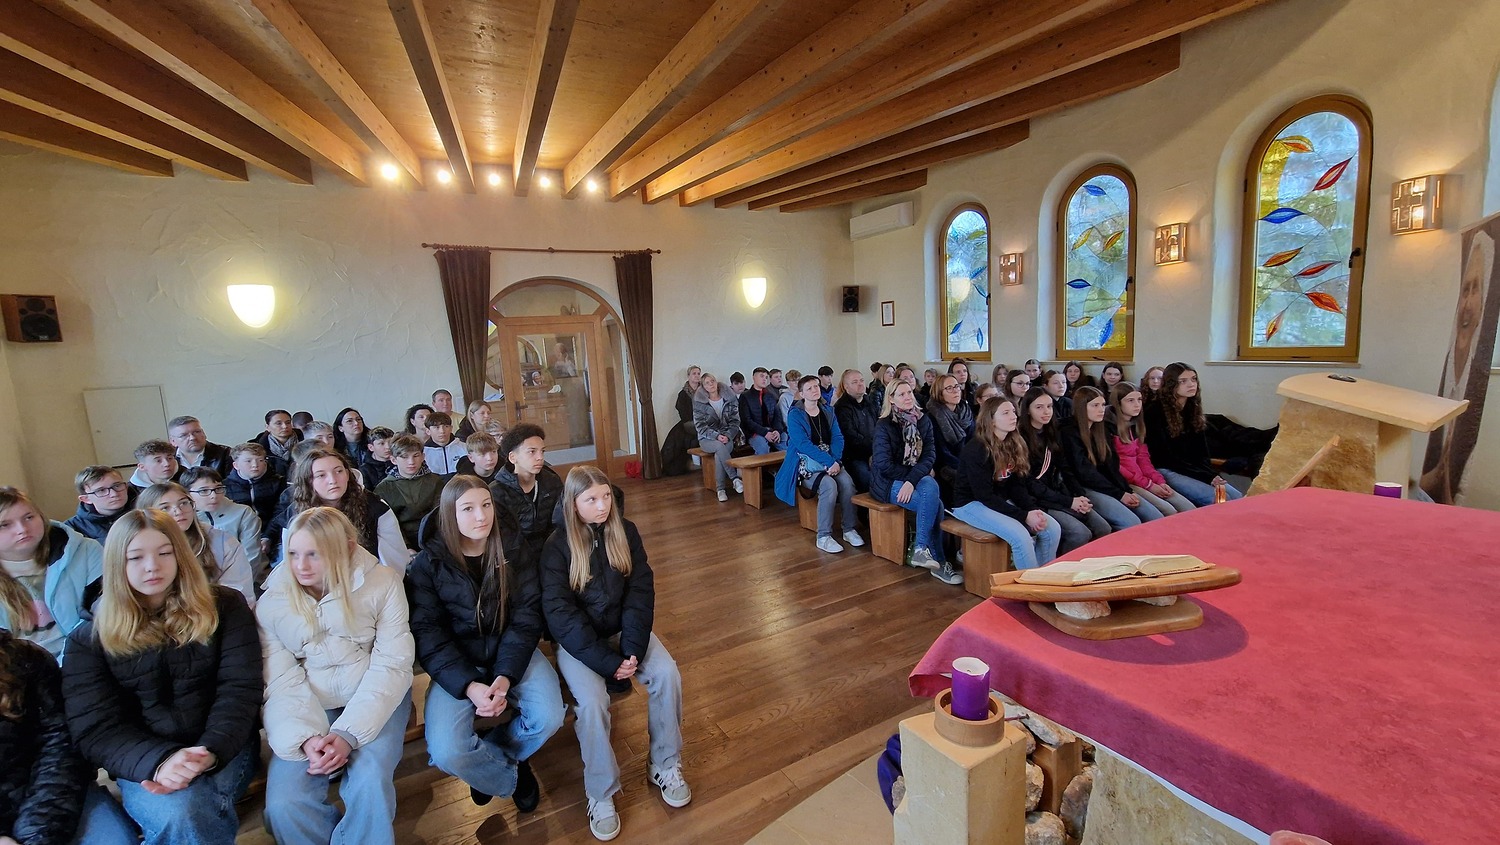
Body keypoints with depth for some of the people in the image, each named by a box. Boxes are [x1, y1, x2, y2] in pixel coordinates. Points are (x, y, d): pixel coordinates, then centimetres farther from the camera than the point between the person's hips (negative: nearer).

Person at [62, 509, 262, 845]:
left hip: (222, 749, 0)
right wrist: (159, 761, -24)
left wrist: (209, 752, -22)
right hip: (141, 763, 0)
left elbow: (239, 690, -4)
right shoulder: (89, 639, 4)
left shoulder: (225, 607, 3)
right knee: (177, 814, -32)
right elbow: (95, 729, -4)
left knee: (189, 812, -32)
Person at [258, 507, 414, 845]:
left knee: (369, 784, -25)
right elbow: (283, 681, -5)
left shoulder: (383, 583, -9)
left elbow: (391, 664, -11)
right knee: (284, 805, -19)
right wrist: (307, 737, -20)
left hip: (375, 698, -2)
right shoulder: (272, 602, -1)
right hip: (309, 705, 3)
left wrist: (348, 733, -20)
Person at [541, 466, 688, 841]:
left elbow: (640, 592, -7)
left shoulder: (625, 531, -5)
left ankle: (666, 766, 3)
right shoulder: (557, 546, -13)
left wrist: (633, 651, -19)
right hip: (577, 639, -3)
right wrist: (608, 662, -22)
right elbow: (560, 613, -17)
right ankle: (600, 794, -3)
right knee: (591, 701, -27)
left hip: (623, 628, 3)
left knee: (667, 674, -19)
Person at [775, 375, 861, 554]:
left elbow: (838, 437, 2)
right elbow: (804, 444, -18)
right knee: (829, 486, -31)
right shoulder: (795, 415, -8)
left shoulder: (827, 412, 10)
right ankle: (823, 536, -20)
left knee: (847, 482, -24)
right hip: (805, 464, -5)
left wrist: (836, 460, -17)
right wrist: (830, 461, -25)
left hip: (830, 461, 5)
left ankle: (849, 529, -9)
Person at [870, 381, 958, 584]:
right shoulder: (884, 425, -9)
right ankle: (938, 560, -17)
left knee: (931, 486, -32)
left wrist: (913, 479, -22)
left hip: (917, 477, 4)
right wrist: (917, 473, -10)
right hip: (888, 481, -4)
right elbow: (884, 464, -15)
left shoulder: (924, 420, 4)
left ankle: (920, 549, -24)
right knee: (935, 503, -26)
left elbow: (930, 454, -5)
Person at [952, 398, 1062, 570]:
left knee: (1052, 529, -8)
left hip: (1002, 501, 8)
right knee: (1020, 535, -27)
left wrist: (1033, 509, -13)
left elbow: (1017, 485, 4)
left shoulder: (1014, 444, 3)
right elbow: (985, 496, -22)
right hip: (972, 503, -8)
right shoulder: (976, 450, -20)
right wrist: (1024, 516, -22)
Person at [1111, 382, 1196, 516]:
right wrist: (1148, 485, -11)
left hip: (1143, 478, 8)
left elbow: (1143, 459, 15)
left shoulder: (1137, 425, 16)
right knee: (1168, 512, -21)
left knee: (1189, 510, -4)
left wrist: (1159, 481, -1)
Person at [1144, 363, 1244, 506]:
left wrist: (1212, 476, -11)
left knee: (1237, 497, -7)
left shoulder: (1193, 408, 11)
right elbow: (1164, 457, -14)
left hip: (1194, 470, 8)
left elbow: (1201, 452, 9)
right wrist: (1207, 477, -16)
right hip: (1167, 471, -8)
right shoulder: (1155, 411, -12)